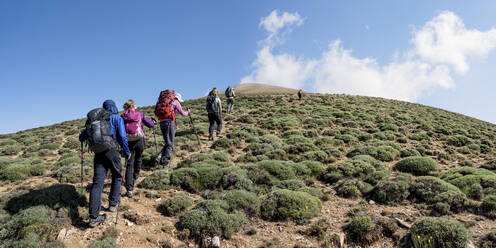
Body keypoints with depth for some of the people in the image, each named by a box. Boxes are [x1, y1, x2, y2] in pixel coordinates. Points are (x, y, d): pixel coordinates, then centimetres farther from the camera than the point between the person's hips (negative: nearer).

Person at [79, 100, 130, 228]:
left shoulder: (93, 120, 19)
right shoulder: (117, 118, 5)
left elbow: (81, 137, 20)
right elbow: (122, 137, -5)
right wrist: (127, 153, 6)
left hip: (98, 153, 4)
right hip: (112, 151, -4)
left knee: (97, 182, -1)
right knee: (117, 177, 19)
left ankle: (94, 217, -5)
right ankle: (113, 203, 23)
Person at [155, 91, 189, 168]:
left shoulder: (163, 101, 24)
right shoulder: (175, 101, 6)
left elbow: (157, 112, 24)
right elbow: (182, 113, 7)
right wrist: (188, 112, 28)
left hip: (162, 123, 6)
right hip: (169, 122, -6)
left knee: (167, 143, 15)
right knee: (170, 144, -1)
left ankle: (159, 157, 0)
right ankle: (166, 161, -6)